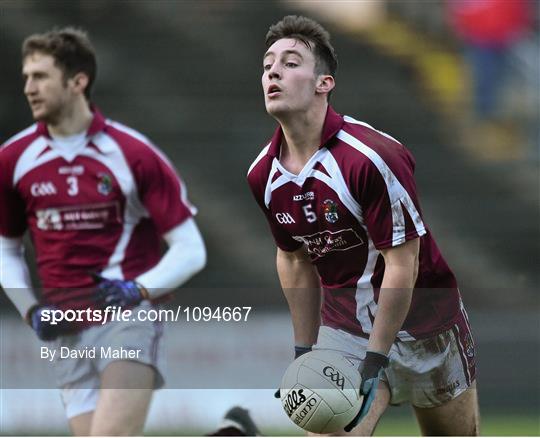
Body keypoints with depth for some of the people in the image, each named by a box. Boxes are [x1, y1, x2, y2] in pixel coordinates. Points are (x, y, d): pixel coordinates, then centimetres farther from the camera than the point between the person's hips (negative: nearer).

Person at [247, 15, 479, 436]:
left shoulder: (373, 156, -24)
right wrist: (303, 352, 10)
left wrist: (375, 363, -22)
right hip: (342, 330, 4)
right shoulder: (263, 175, -5)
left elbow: (402, 263, -22)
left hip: (423, 323, -4)